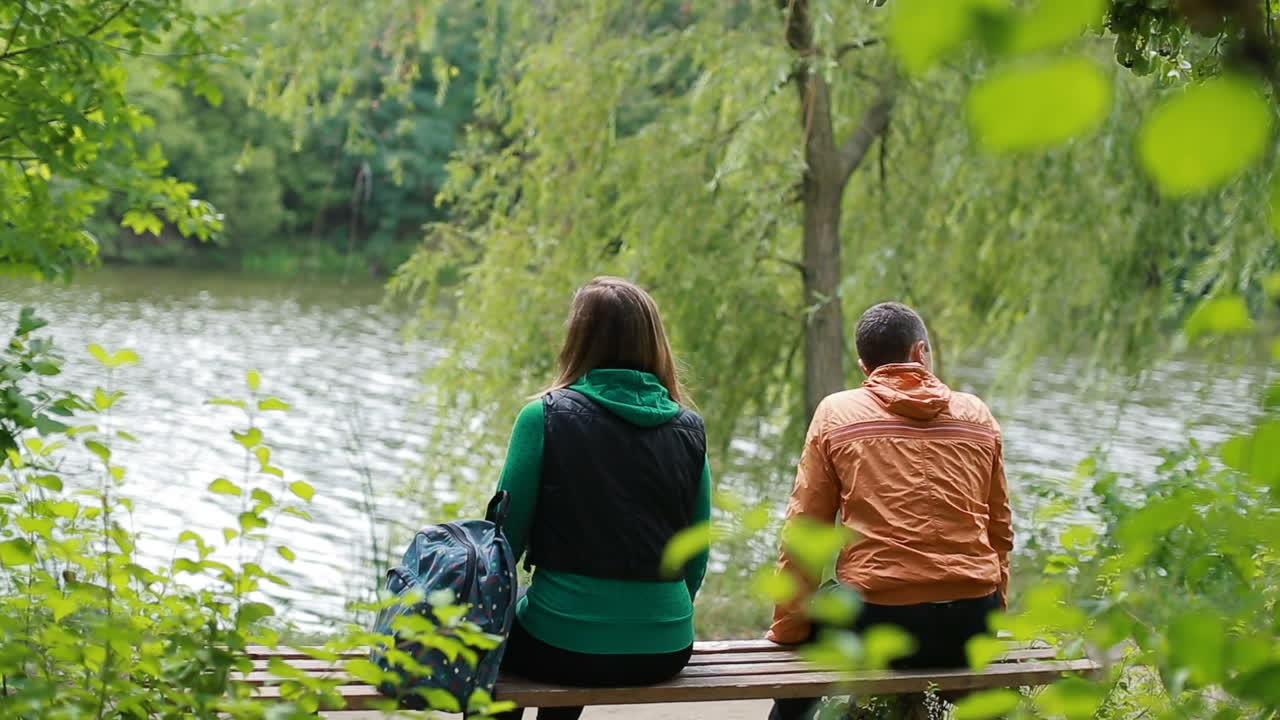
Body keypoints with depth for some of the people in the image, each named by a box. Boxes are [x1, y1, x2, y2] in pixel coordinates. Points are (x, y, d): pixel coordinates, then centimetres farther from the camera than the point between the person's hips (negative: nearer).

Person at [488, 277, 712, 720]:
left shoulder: (546, 417, -7)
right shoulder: (689, 428, 2)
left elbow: (508, 531, -5)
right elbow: (696, 552, 7)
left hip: (565, 646, -4)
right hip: (665, 650, 4)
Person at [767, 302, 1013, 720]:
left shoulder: (836, 414, 3)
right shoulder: (977, 415, 10)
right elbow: (1001, 532, 13)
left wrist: (788, 627, 10)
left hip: (877, 628, -3)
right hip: (970, 629, 3)